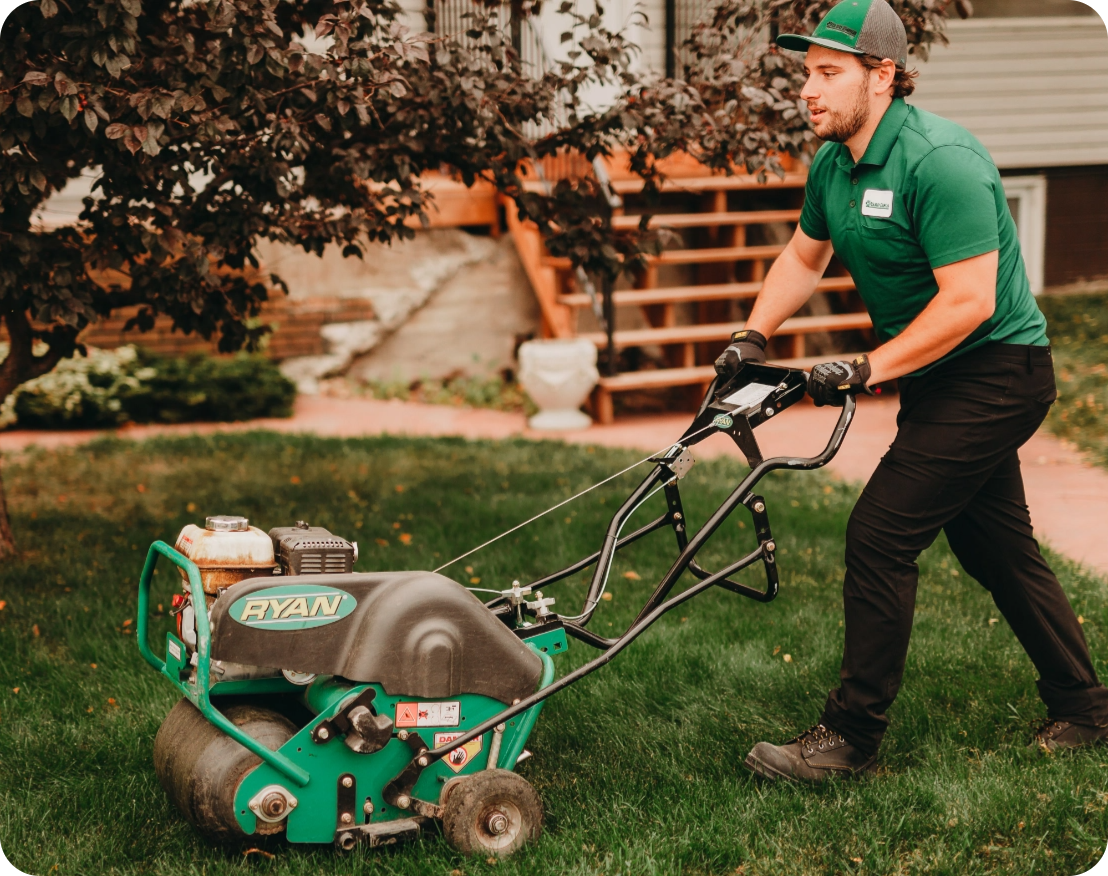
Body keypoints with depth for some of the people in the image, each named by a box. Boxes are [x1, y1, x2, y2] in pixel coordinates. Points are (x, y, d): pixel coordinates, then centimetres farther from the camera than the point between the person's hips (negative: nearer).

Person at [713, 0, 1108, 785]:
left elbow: (968, 302, -28)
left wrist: (867, 372, -25)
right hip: (946, 383, 10)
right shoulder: (833, 165, 3)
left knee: (880, 535, -12)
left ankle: (851, 740, -2)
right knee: (998, 547, 17)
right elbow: (803, 258, 21)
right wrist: (753, 338, 9)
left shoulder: (938, 161, -25)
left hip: (994, 374, -9)